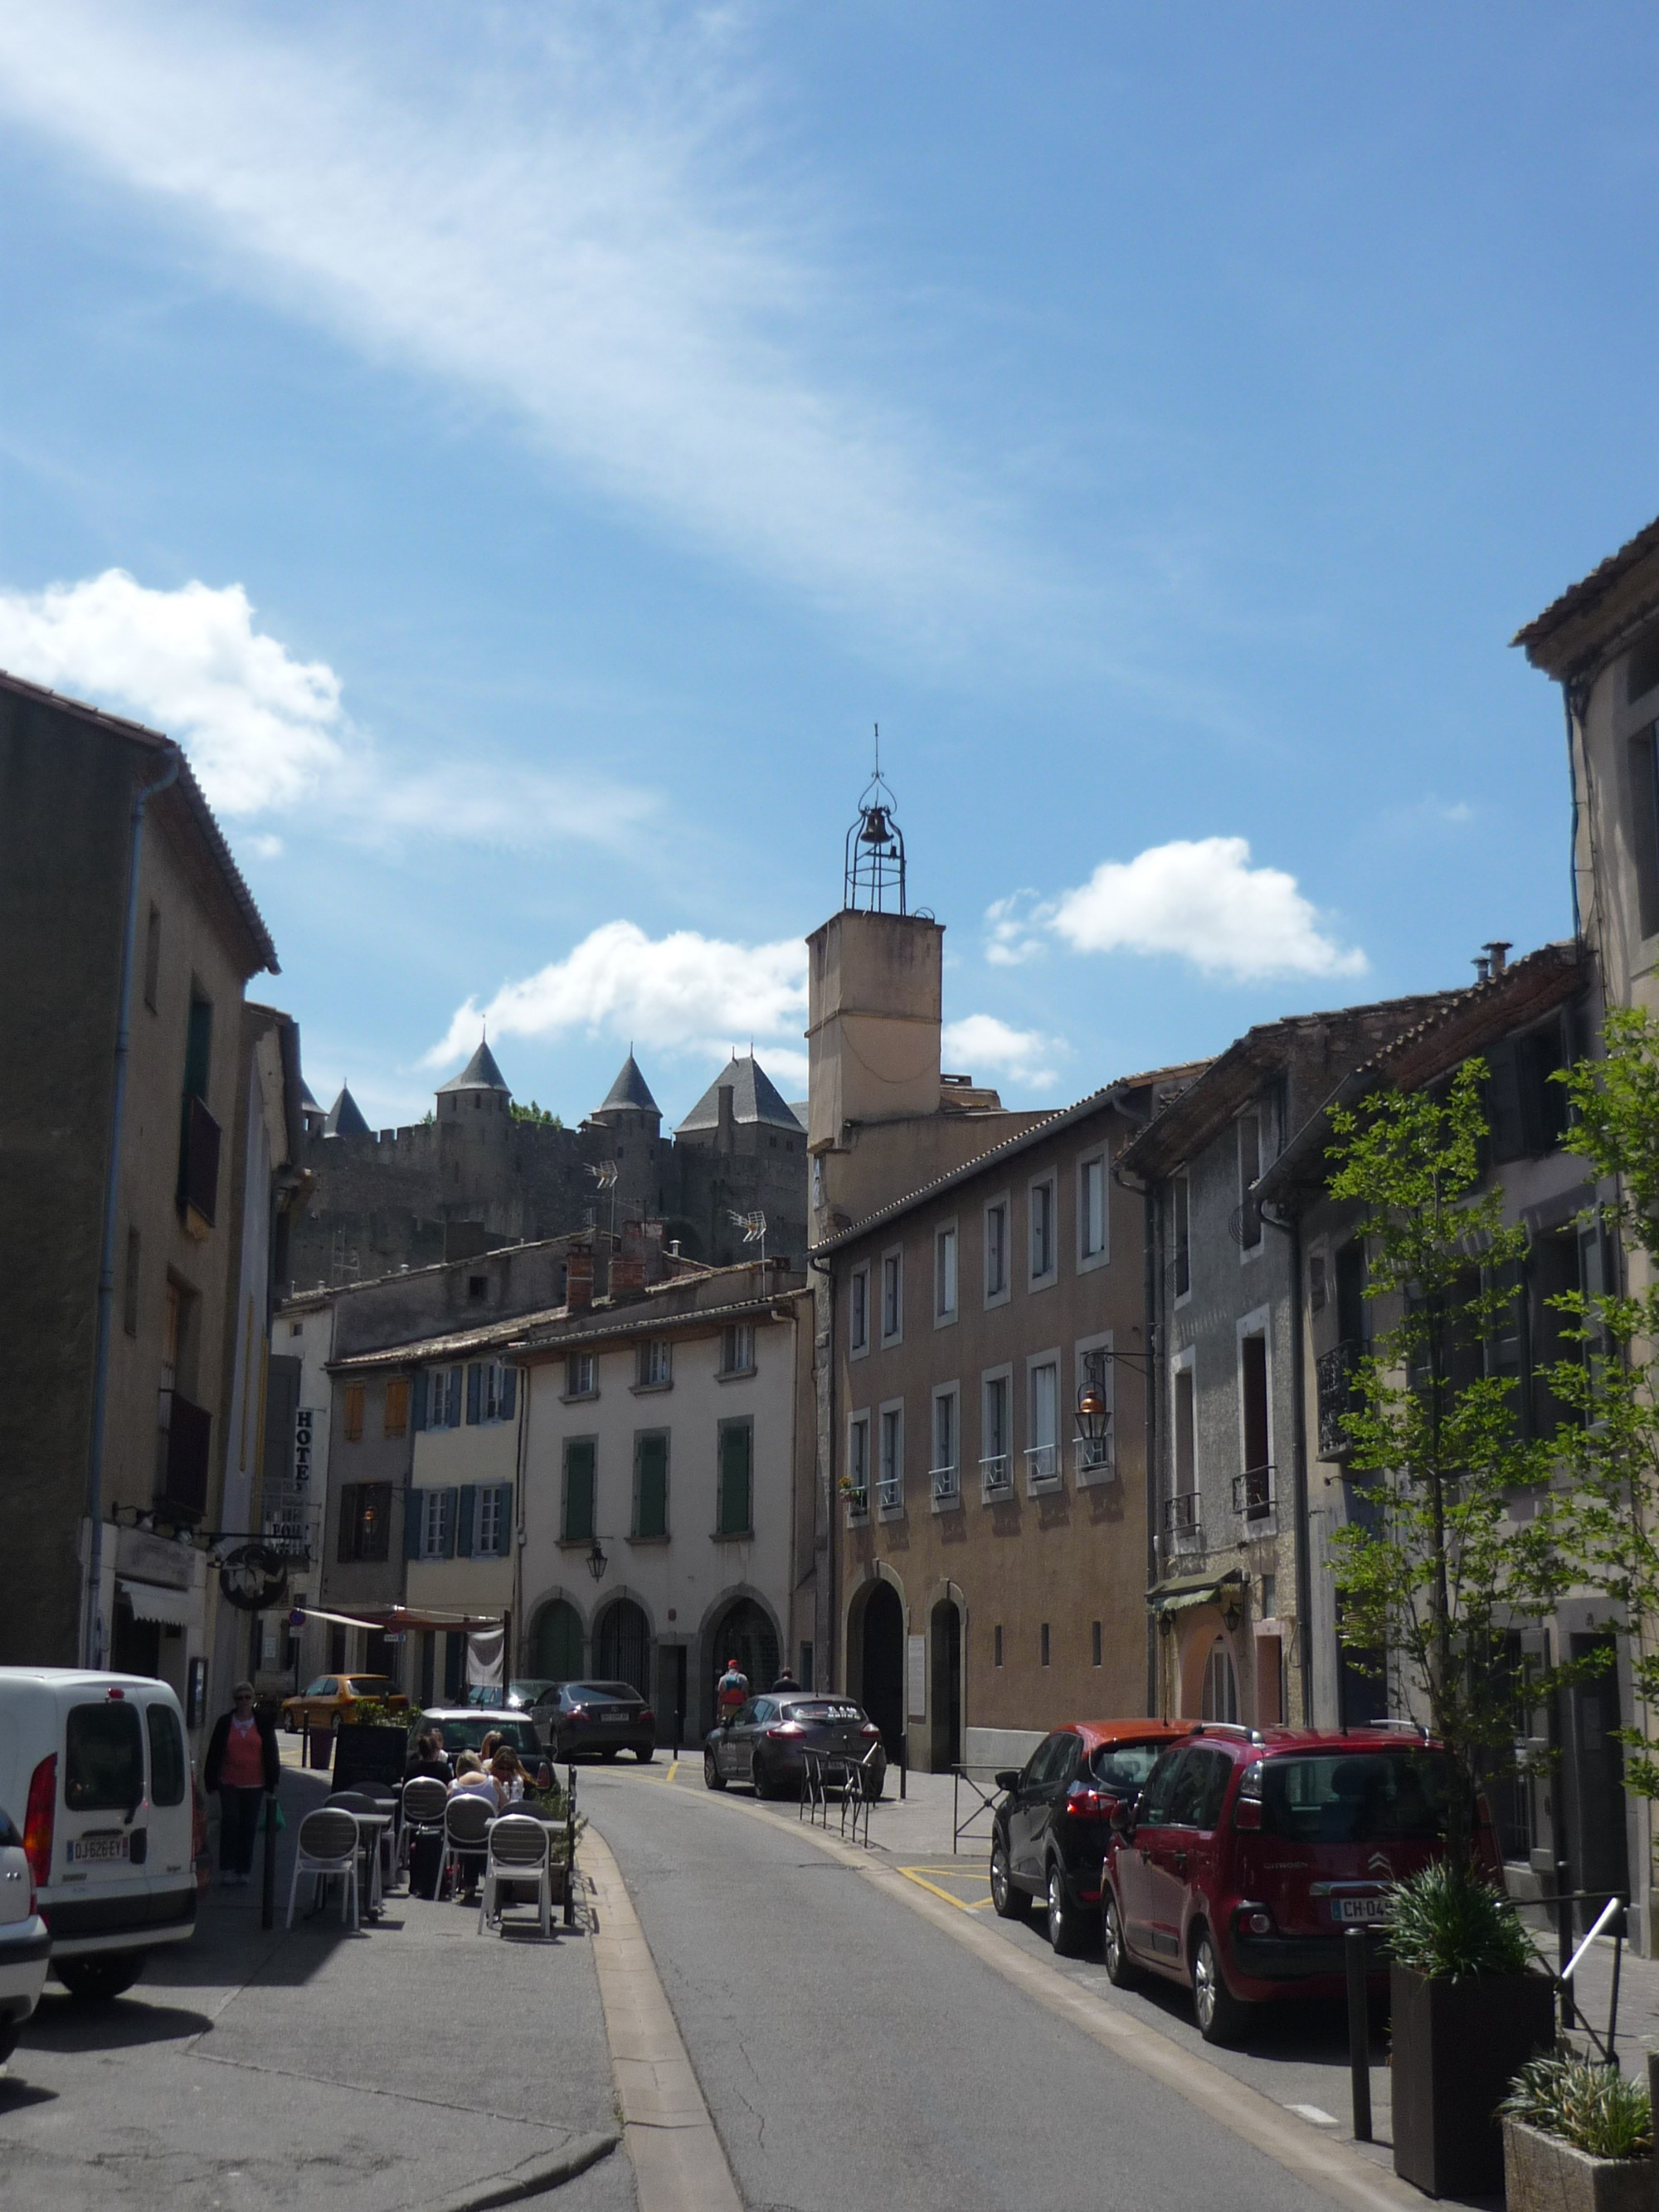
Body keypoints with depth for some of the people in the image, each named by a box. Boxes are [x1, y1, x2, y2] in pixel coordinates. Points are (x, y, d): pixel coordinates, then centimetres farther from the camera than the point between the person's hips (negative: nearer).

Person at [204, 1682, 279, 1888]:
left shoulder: (263, 1723, 4)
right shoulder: (224, 1722, 4)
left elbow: (271, 1753, 8)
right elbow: (214, 1753, 7)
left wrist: (271, 1783, 4)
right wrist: (212, 1781, 2)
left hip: (254, 1785, 1)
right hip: (229, 1783, -1)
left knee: (248, 1827, 5)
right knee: (230, 1823, -12)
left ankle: (244, 1871, 14)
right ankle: (227, 1871, -6)